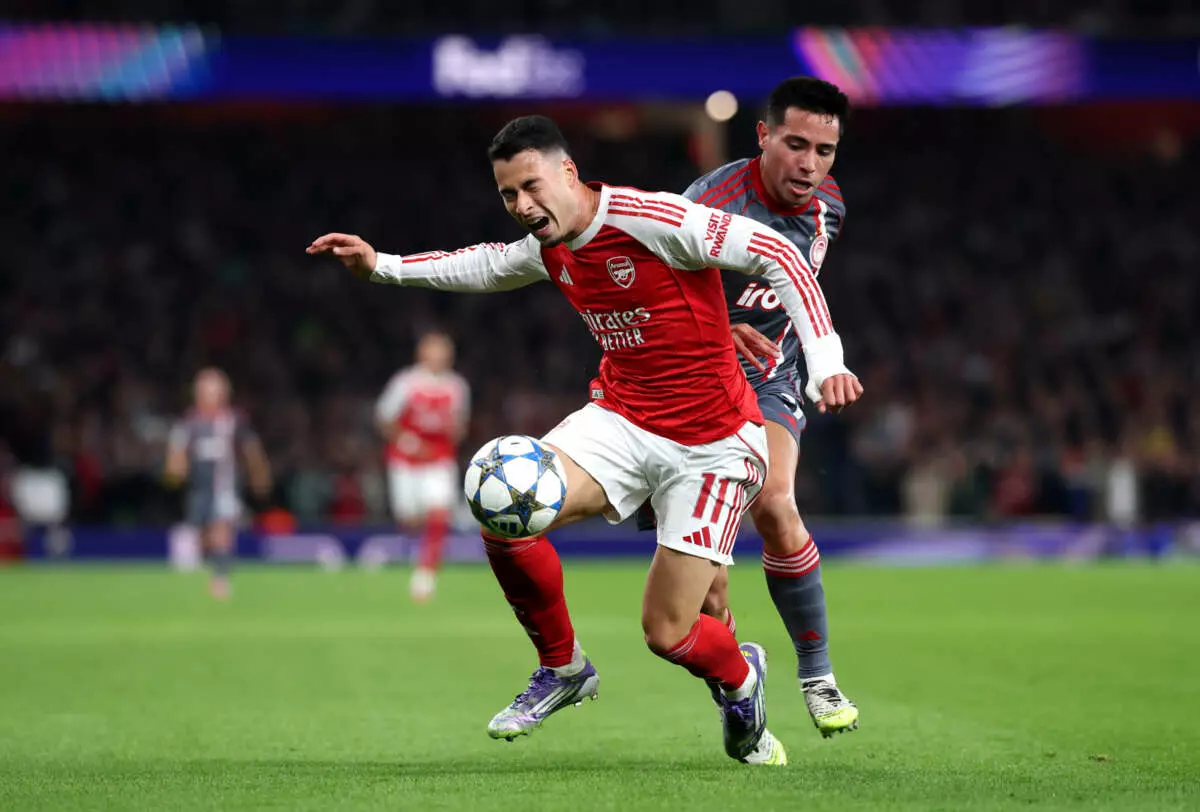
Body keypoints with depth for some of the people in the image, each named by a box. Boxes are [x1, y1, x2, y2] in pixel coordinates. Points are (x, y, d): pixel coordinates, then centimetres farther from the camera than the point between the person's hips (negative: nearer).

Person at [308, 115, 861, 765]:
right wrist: (382, 266, 19)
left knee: (667, 634, -9)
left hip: (711, 443, -6)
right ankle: (562, 669, 4)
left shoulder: (651, 220, -21)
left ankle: (740, 676, 30)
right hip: (622, 418, 6)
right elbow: (486, 267, 26)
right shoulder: (549, 248, 2)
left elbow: (775, 252, -19)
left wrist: (824, 362, -26)